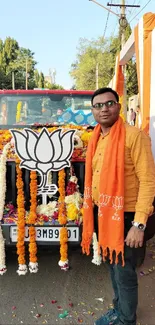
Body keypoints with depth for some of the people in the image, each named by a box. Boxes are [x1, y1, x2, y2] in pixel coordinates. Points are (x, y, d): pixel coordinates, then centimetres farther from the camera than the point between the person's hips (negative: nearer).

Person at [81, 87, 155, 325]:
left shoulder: (134, 136, -16)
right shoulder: (96, 139, 7)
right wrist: (93, 213, 14)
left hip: (125, 217, -7)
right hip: (102, 214, 7)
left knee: (124, 272, 7)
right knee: (112, 265, 23)